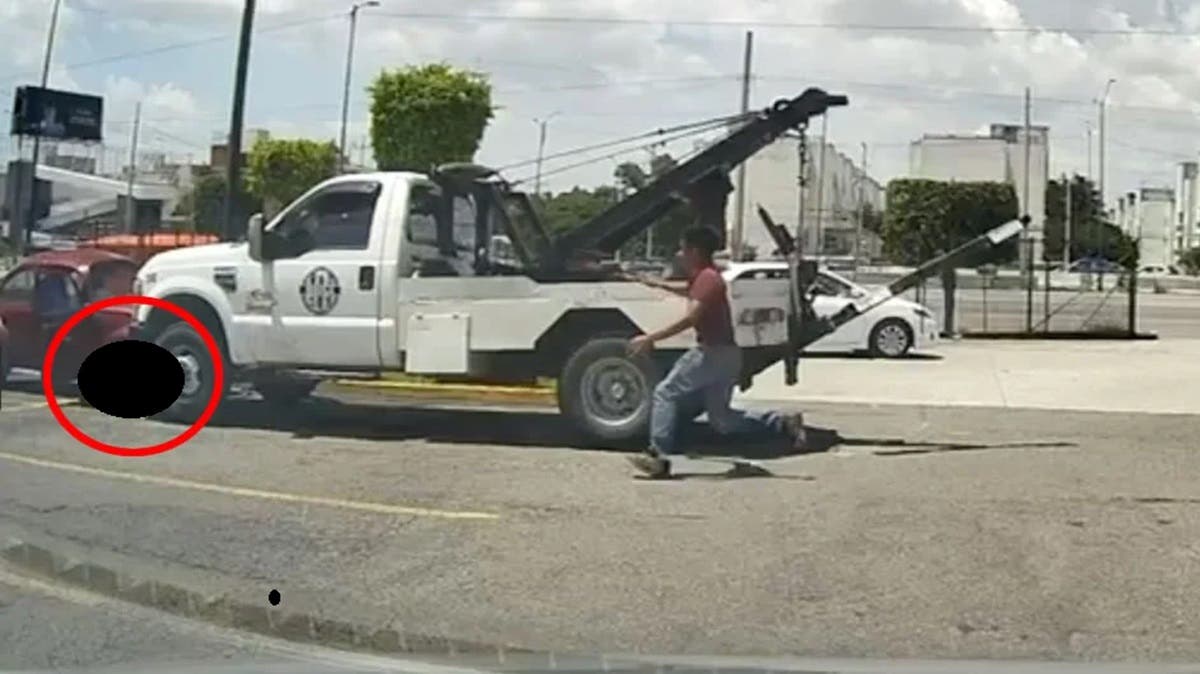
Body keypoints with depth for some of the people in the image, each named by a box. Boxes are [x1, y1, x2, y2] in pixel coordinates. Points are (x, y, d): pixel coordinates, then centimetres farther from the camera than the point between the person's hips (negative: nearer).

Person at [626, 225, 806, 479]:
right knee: (722, 420, 15)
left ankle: (659, 455, -19)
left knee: (665, 394, -10)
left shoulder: (707, 277, -14)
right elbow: (693, 295, 42)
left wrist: (650, 338, -28)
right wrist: (660, 285, 42)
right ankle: (785, 423, 12)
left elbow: (690, 318, -26)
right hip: (724, 355, 10)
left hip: (713, 353, -10)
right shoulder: (704, 277, 16)